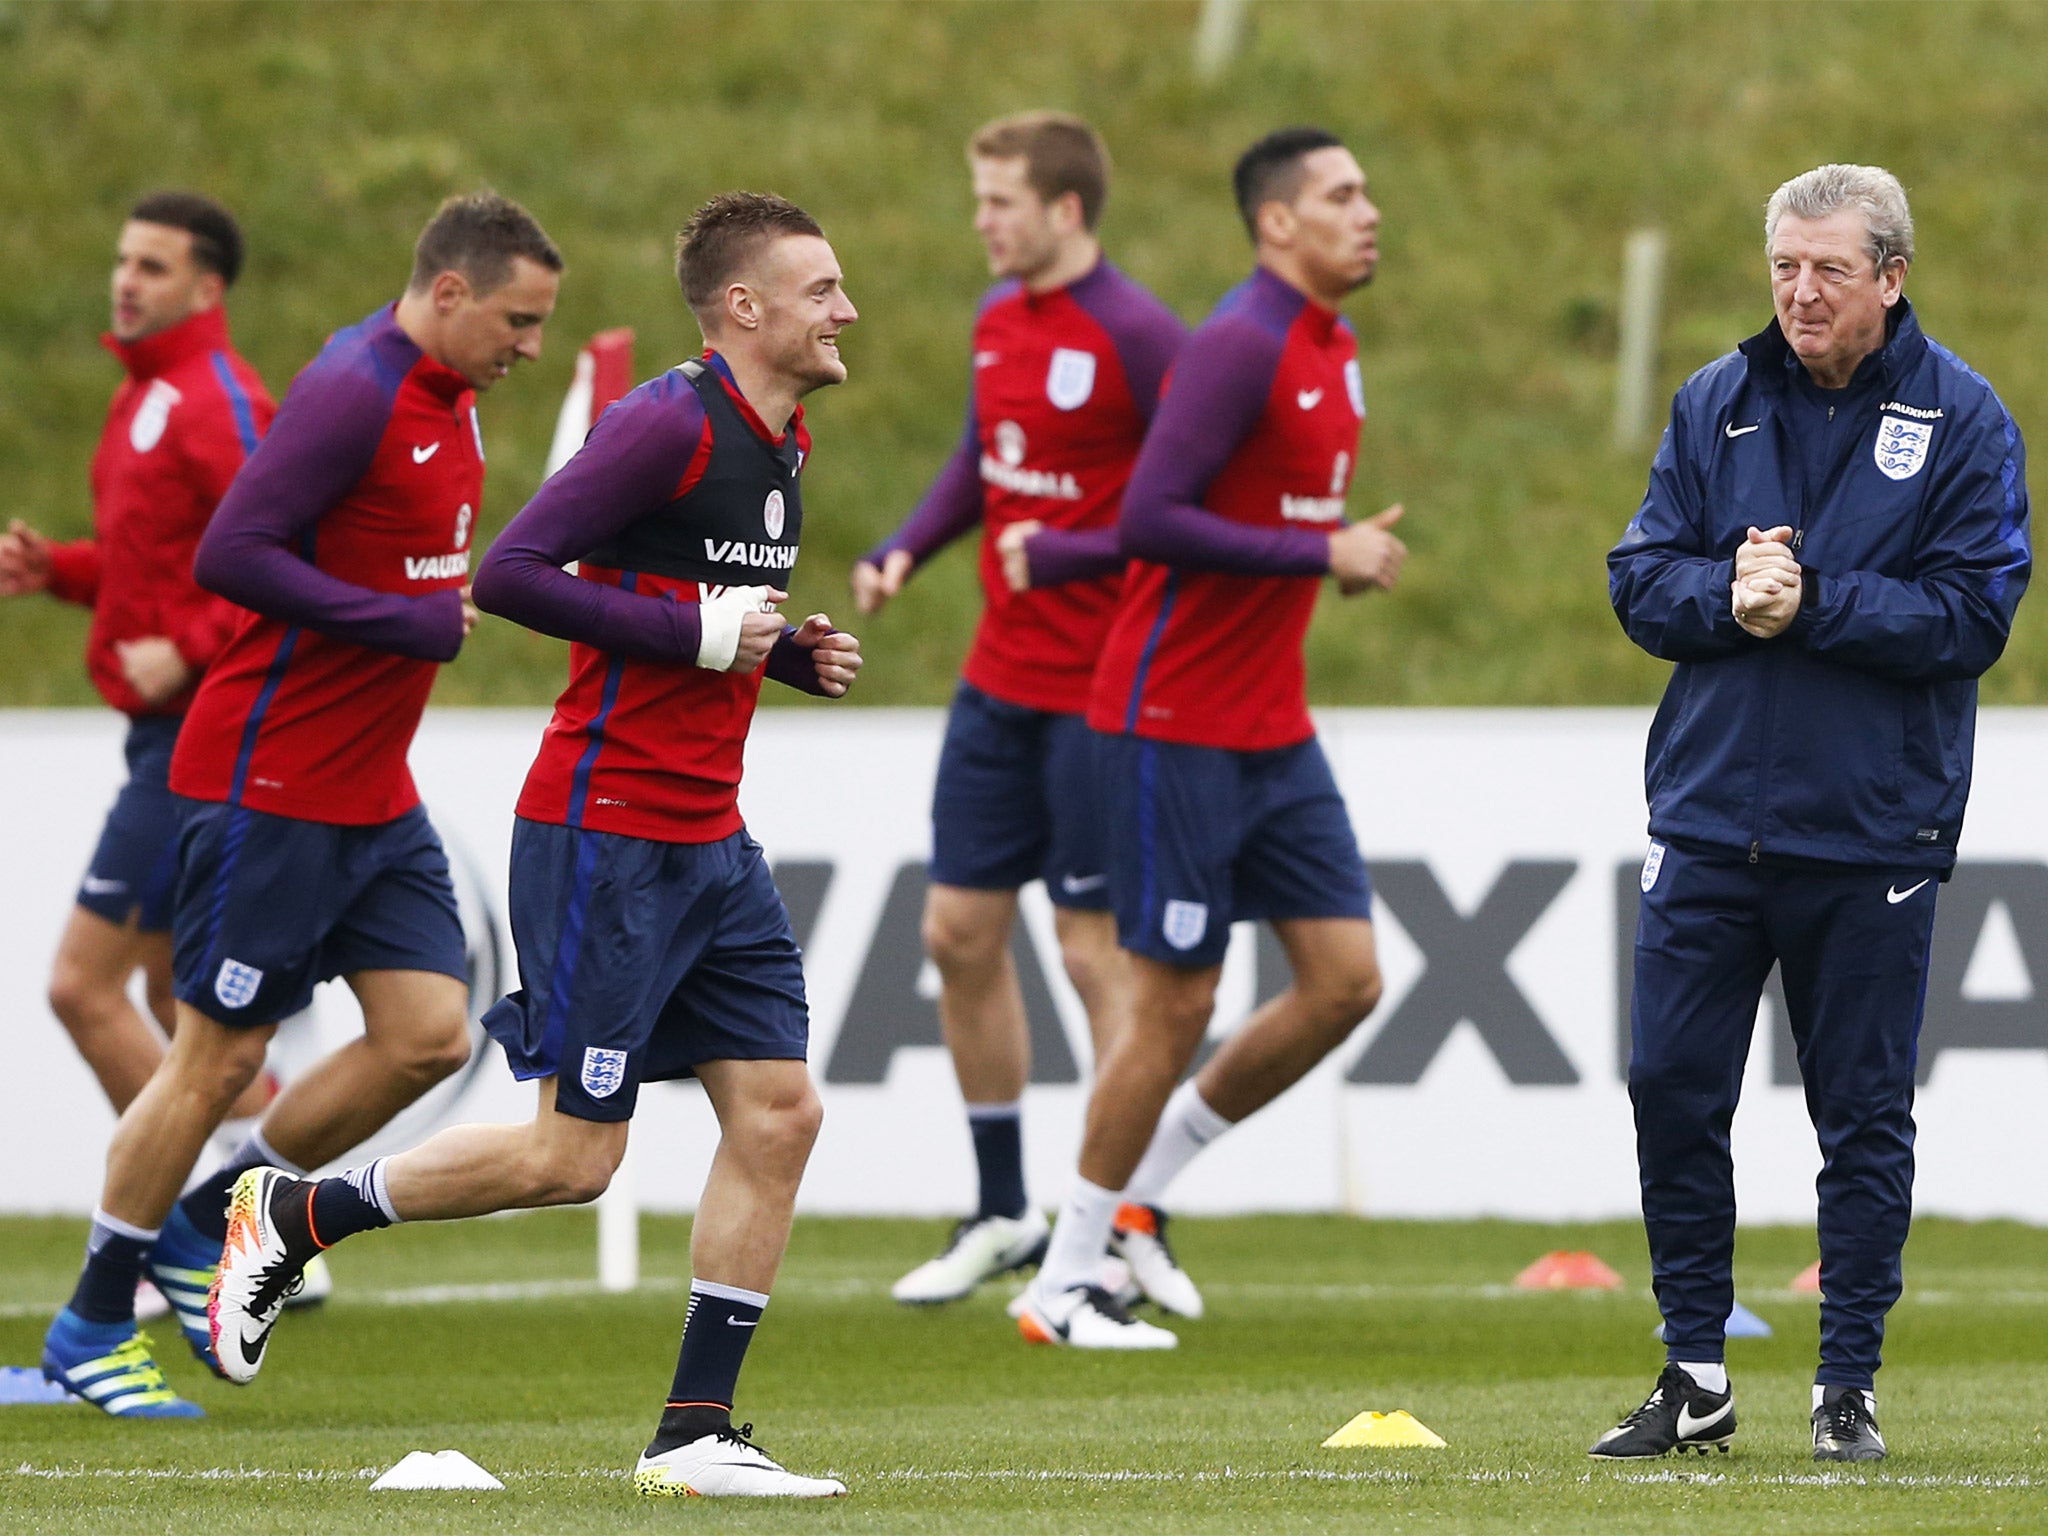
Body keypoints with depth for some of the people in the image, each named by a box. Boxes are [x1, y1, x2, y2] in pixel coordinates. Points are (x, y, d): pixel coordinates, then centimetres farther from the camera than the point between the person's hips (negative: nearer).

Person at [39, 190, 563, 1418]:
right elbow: (231, 555, -25)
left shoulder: (446, 397, 10)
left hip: (374, 793, 9)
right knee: (220, 1057, -2)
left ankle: (210, 1220, 18)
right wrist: (412, 624, -25)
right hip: (271, 785, -9)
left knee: (431, 1035, 1)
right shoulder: (355, 394, -20)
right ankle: (94, 1323, 12)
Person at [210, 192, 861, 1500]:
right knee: (573, 1156, -5)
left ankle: (695, 1434, 6)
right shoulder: (668, 424, -16)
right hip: (604, 838, -9)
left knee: (779, 1112, 1)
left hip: (711, 845, 9)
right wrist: (698, 633, -21)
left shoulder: (781, 442, 13)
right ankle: (290, 1217, 14)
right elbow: (511, 572, -22)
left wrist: (794, 654, 6)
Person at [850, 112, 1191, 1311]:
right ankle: (1005, 1216, 20)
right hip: (1000, 681, 8)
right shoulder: (999, 319, 9)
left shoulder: (1138, 337, -16)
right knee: (961, 932, 8)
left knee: (1098, 951, -4)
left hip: (1099, 694, -8)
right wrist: (907, 551, 8)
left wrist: (1067, 557, -22)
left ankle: (1137, 1229, 5)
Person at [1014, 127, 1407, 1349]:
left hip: (1273, 730, 8)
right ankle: (1065, 1283, 8)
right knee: (1179, 1003, -4)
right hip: (1177, 728, -8)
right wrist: (1321, 555, -21)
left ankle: (1146, 1183, 17)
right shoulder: (1241, 345, -16)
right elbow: (1149, 522, -23)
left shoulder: (1332, 352, 12)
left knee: (1347, 978, 2)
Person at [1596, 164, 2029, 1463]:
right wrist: (1725, 597, -15)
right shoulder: (1715, 404, 8)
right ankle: (1696, 1380, 12)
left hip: (1871, 833, -3)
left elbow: (1973, 614, -9)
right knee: (1672, 1093, 1)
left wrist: (1810, 603, -18)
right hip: (1709, 818, 3)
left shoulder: (1962, 420, -2)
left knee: (1865, 1117, 3)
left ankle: (1850, 1386, 13)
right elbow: (1640, 577, 5)